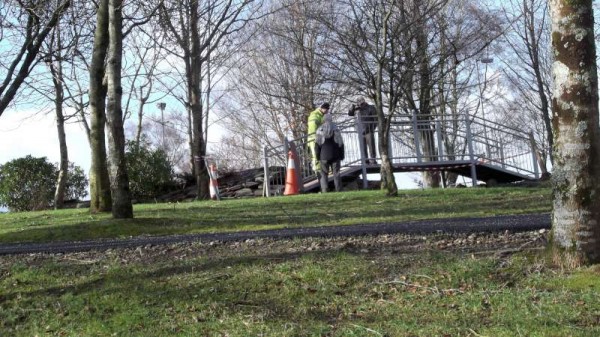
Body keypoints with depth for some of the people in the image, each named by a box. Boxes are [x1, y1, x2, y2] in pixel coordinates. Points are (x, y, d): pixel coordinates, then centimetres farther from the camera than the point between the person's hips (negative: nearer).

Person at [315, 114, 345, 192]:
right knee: (336, 174, 5)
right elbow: (341, 144, 5)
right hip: (335, 156, 1)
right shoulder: (336, 129, 5)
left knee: (324, 174, 3)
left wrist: (318, 156, 5)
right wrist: (342, 156, 9)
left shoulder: (320, 130, 1)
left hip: (324, 156, -1)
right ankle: (338, 190, 1)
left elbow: (317, 144, -1)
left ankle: (324, 191, -4)